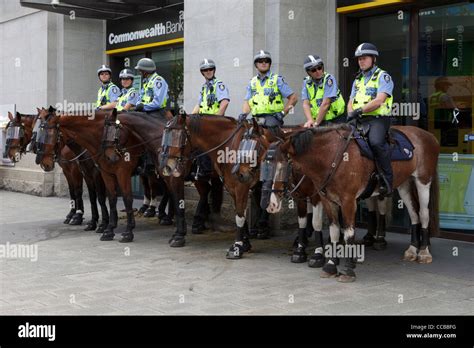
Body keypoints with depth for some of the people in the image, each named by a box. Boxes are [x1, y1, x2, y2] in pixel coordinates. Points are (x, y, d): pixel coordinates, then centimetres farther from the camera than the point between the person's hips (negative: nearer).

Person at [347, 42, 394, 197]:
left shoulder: (383, 76, 0)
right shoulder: (358, 80, 24)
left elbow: (379, 100, -15)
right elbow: (351, 102, 20)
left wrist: (360, 110, -22)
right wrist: (350, 114, -3)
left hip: (377, 119, -7)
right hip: (359, 120, 7)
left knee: (375, 142, -34)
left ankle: (386, 180, -24)